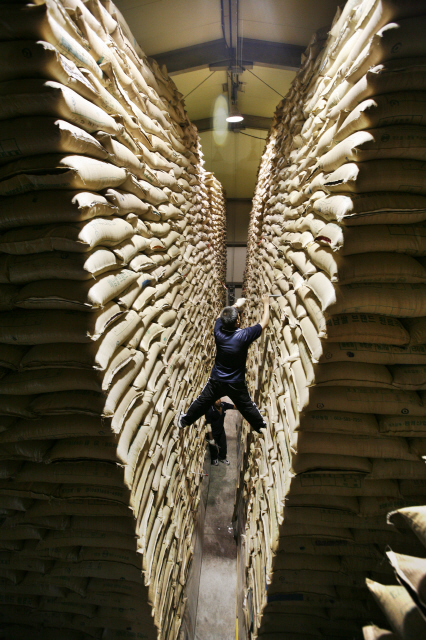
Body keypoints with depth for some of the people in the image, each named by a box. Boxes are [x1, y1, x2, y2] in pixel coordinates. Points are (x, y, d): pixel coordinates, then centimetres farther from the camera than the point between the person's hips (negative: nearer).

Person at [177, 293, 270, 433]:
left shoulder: (218, 332, -17)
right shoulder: (244, 335, -24)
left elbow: (222, 317, 7)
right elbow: (264, 323, -10)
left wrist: (235, 306, 19)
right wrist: (266, 304, 2)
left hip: (216, 380, 2)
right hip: (236, 384, -2)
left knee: (202, 402, 20)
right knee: (247, 406, 18)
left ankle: (184, 420, 38)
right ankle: (260, 425, 38)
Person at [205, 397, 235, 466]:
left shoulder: (223, 405, -18)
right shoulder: (210, 411, -32)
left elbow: (235, 406, -5)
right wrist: (211, 439, -19)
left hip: (221, 430, 5)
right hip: (213, 432, -4)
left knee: (223, 445, 22)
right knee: (213, 447, 19)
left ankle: (222, 457, 50)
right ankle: (214, 459, 49)